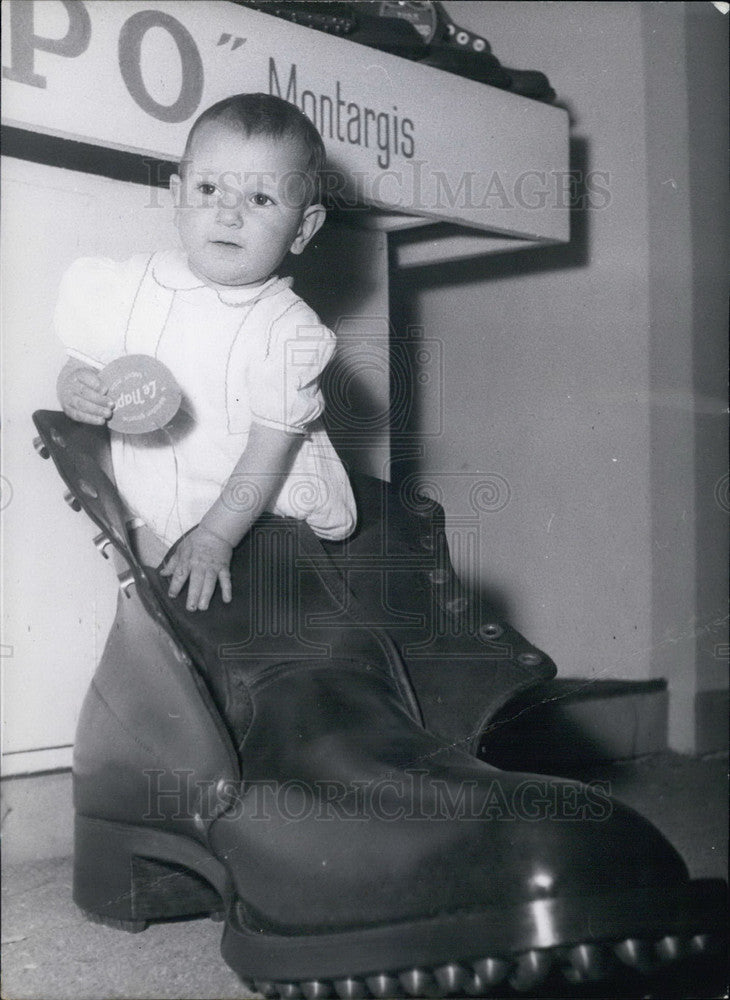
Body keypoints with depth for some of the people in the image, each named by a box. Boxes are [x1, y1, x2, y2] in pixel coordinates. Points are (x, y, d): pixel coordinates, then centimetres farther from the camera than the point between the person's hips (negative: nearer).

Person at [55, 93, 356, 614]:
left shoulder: (290, 329, -14)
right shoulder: (134, 286, -2)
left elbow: (271, 451, -15)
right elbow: (87, 360, 9)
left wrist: (216, 537, -23)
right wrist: (76, 389, -16)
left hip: (261, 515, -2)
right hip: (153, 512, 3)